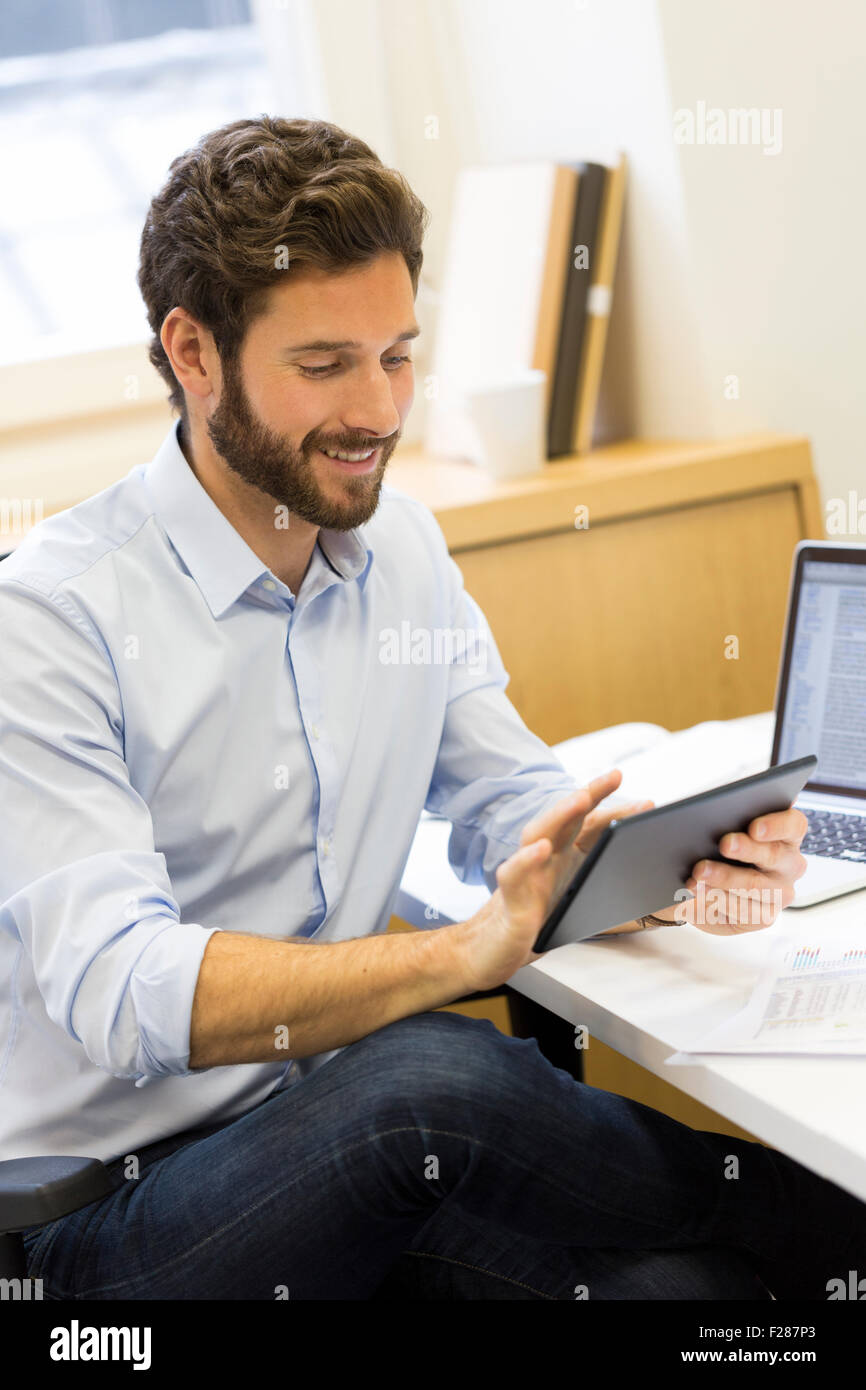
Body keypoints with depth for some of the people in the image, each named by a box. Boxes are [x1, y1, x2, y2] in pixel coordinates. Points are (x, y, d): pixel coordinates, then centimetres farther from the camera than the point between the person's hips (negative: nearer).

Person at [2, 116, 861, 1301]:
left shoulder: (405, 551, 8)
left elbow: (511, 801, 9)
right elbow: (118, 992, -24)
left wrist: (681, 866, -14)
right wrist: (467, 949, -36)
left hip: (338, 1136, 5)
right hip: (112, 1213, -4)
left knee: (678, 1285, -27)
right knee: (429, 1072, -33)